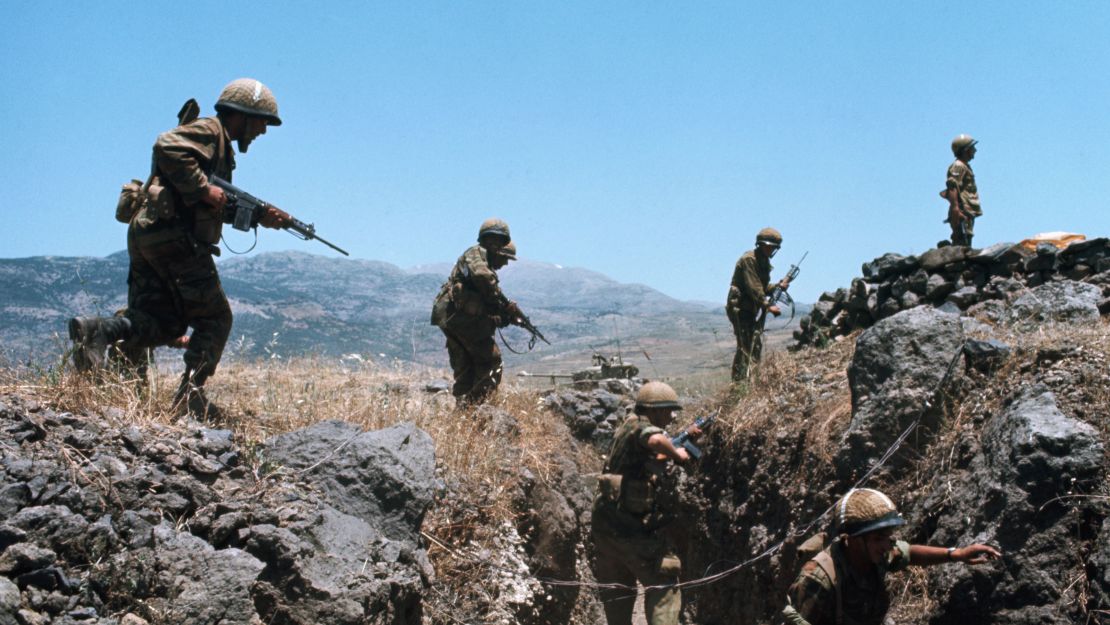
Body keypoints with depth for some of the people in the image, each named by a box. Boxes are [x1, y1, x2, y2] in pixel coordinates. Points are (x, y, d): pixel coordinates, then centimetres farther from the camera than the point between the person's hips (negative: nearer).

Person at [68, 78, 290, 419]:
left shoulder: (221, 147, 27)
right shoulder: (208, 131, -3)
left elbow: (223, 207, 28)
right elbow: (167, 146, -22)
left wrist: (261, 216, 17)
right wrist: (203, 188, -20)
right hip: (174, 237, -9)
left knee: (163, 322, 7)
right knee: (215, 319, -1)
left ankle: (97, 330, -13)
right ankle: (191, 394, -7)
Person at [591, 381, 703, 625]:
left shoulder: (627, 428, 16)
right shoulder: (639, 426, -12)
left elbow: (652, 456, 30)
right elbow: (656, 441, -36)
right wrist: (676, 454, -18)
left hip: (605, 525, 9)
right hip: (634, 529, -9)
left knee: (616, 592, 17)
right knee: (664, 587, -1)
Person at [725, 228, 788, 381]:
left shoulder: (764, 262, 14)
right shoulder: (749, 260, -16)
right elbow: (753, 288, -23)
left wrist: (778, 286, 2)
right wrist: (768, 305, -26)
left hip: (754, 309, 9)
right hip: (741, 308, -9)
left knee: (756, 347, 10)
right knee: (745, 348, -13)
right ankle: (739, 382, -13)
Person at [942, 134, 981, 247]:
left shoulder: (965, 166, 24)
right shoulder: (958, 166, -8)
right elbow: (952, 187, -20)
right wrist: (955, 207, -29)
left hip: (968, 213, 10)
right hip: (962, 212, -10)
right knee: (963, 244, -16)